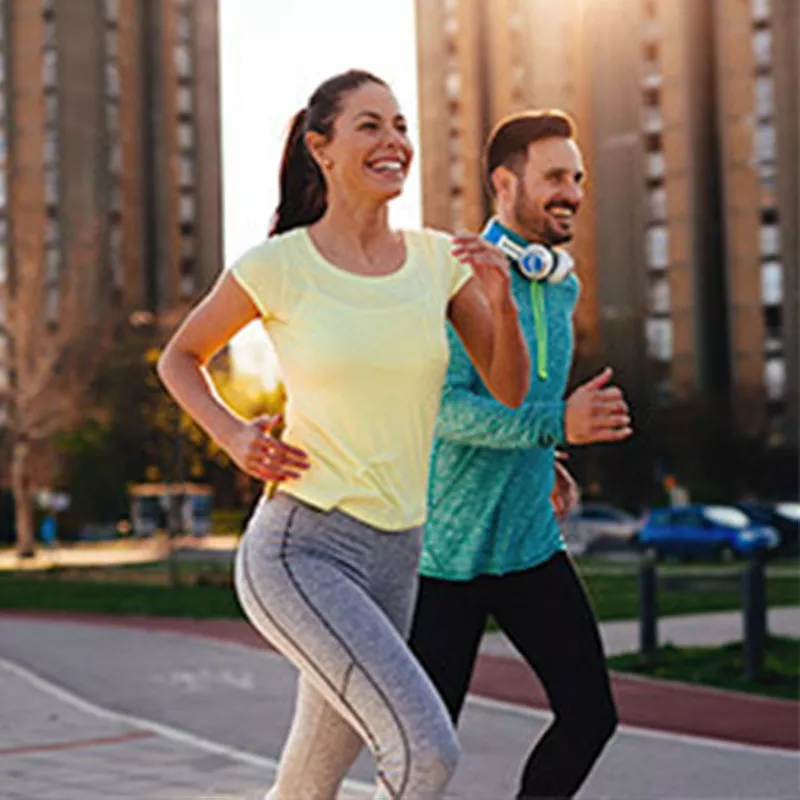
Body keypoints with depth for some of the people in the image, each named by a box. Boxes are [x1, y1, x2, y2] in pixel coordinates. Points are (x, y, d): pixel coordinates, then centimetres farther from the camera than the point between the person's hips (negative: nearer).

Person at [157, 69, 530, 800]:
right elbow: (179, 360, 8)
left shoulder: (439, 259, 4)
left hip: (394, 556, 5)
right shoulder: (277, 266, -7)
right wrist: (235, 437, -8)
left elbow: (510, 390, 6)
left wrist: (501, 301, -12)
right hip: (298, 550, -5)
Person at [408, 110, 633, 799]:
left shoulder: (563, 288, 10)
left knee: (590, 714, -2)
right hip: (446, 552, -6)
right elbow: (443, 405, -26)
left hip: (530, 544, 6)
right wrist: (557, 424, -37)